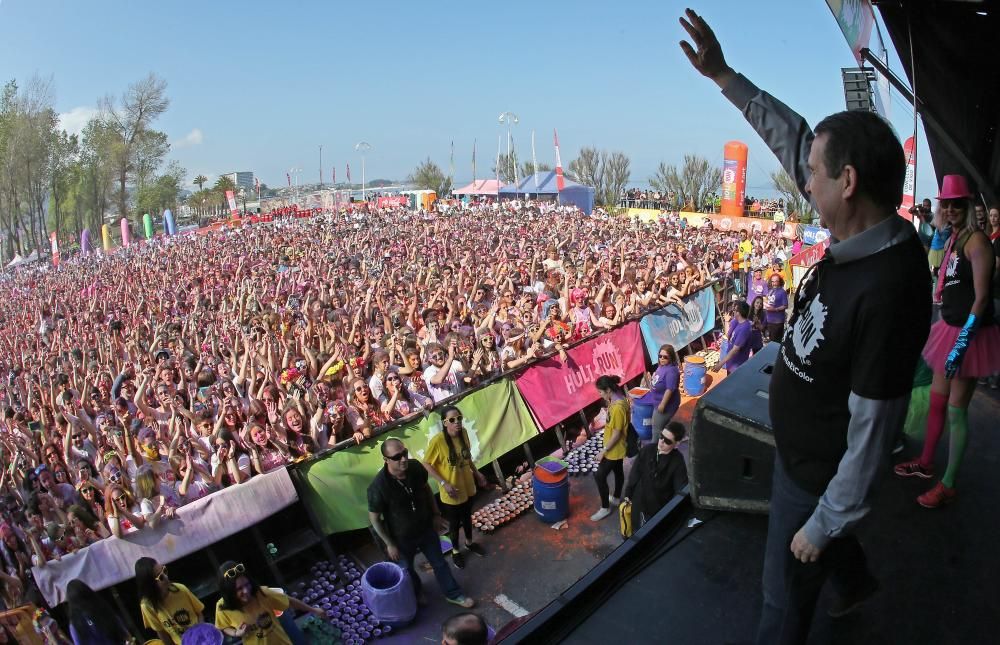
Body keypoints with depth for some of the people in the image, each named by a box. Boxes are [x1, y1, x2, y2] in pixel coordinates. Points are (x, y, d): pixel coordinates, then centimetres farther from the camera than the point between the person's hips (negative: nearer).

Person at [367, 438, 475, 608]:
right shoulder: (378, 486, -34)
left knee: (439, 563, 21)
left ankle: (453, 594, 45)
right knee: (407, 570, 25)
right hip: (401, 537, -3)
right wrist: (389, 544, -12)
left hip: (426, 528, 3)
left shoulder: (415, 467, -22)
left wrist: (435, 513, 7)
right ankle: (416, 594, 57)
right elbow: (374, 518, -18)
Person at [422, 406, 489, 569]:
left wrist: (476, 473, 9)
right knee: (454, 522, 18)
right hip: (451, 491, -5)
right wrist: (444, 483, -22)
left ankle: (469, 543, 54)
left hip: (467, 485, 5)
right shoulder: (437, 440, -28)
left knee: (467, 517, 28)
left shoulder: (463, 433, -11)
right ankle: (455, 551, 44)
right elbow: (427, 465, -18)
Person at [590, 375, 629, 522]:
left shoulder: (617, 407, -33)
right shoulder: (619, 399, -4)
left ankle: (605, 508, 17)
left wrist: (604, 450, -20)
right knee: (618, 471, 27)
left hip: (614, 449, -10)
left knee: (599, 476, 2)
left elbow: (617, 433, -27)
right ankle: (616, 498, 47)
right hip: (618, 447, 10)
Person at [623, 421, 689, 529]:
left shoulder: (677, 461, -19)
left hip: (660, 508, -3)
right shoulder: (647, 450, -10)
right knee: (638, 531, 22)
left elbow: (681, 489, -18)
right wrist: (628, 494, 3)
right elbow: (634, 473, 0)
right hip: (639, 502, 3)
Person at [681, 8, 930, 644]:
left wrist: (821, 525, -18)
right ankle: (859, 581, 68)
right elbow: (794, 138, 1)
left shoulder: (887, 289, -36)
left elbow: (872, 432, -30)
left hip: (819, 475, -8)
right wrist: (723, 74, 2)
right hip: (802, 451, 9)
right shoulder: (864, 236, -10)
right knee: (828, 530, 37)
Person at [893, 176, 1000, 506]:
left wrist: (962, 342, -24)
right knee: (937, 400, 18)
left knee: (956, 410, -2)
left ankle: (948, 485, 8)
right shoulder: (954, 239, 11)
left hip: (970, 333, -9)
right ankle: (925, 463, 33)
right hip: (950, 327, 9)